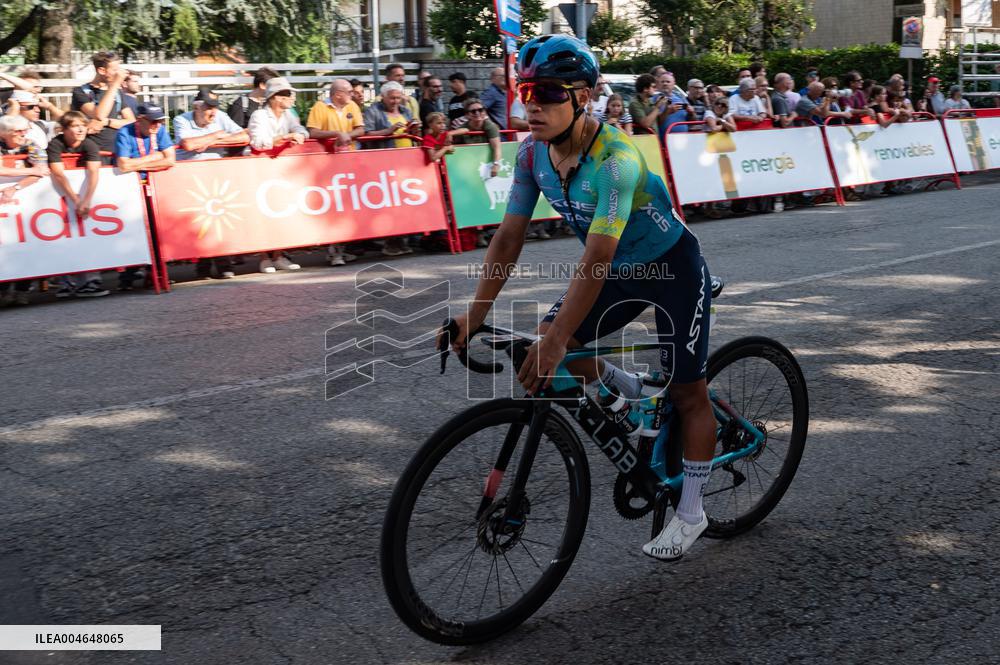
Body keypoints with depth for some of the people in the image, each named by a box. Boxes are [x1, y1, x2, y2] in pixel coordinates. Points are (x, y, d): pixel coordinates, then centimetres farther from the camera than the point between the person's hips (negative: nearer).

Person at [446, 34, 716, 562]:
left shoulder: (614, 158, -34)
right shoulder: (533, 153, -13)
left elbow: (595, 261, -39)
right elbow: (508, 237, -10)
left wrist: (554, 344, -42)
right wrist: (475, 315, -16)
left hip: (672, 268, -6)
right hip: (618, 271, 7)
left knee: (687, 392, 2)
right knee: (542, 348, -7)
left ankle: (690, 513, 18)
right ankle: (630, 391, 18)